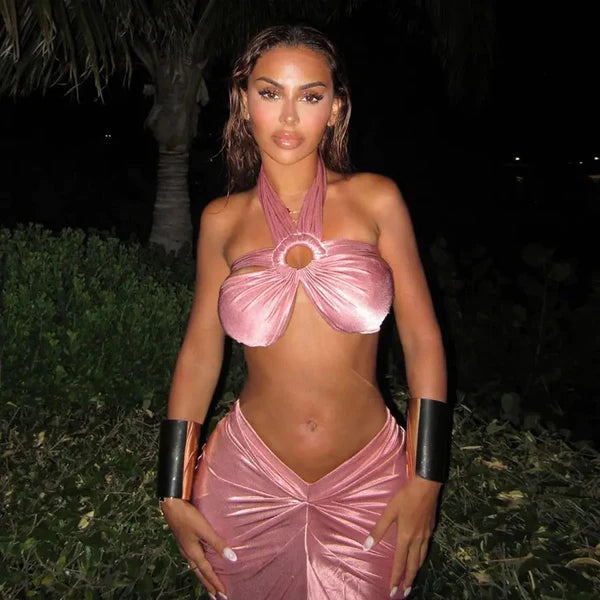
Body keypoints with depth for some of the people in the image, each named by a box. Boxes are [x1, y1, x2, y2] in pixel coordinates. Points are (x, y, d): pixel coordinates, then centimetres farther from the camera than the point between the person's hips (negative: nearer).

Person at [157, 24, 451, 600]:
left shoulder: (376, 200, -5)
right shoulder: (222, 219, -1)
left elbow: (422, 341, -3)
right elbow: (199, 352, 3)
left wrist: (426, 479, -6)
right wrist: (174, 494, 2)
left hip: (368, 487, -1)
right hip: (249, 484, 1)